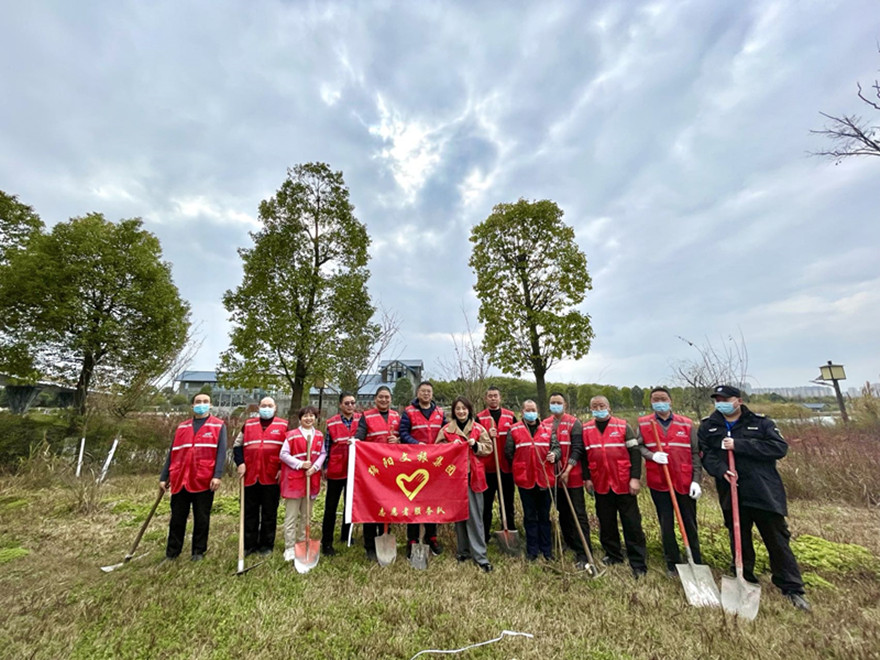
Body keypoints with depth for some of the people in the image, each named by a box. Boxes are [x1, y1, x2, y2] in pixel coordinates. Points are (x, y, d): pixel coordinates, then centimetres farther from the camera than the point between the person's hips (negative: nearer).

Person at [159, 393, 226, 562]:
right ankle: (171, 553, 27)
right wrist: (164, 477, 9)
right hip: (180, 481, 3)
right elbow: (172, 454, 14)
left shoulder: (218, 426, -1)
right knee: (177, 519, 12)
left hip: (204, 481, -3)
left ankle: (199, 552, 22)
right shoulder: (182, 427, 12)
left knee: (201, 519, 8)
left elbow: (221, 452, -8)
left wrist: (217, 475, -17)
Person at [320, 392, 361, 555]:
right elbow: (326, 446, -1)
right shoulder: (331, 423, -5)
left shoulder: (360, 420, -1)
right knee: (331, 506, 7)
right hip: (336, 470, -2)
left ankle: (346, 535, 34)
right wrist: (324, 467, 0)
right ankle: (326, 542, 19)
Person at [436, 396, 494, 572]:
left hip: (473, 475, 0)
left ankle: (480, 555, 9)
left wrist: (476, 445, -12)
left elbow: (488, 447, 5)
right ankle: (463, 550, 27)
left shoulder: (478, 428, 3)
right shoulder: (446, 429, 2)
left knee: (475, 515, 1)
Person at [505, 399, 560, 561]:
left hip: (544, 479, 2)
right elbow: (508, 452, -1)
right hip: (525, 479, -1)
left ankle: (547, 549, 28)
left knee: (544, 516, 14)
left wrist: (554, 455, -17)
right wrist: (519, 467, -1)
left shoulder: (547, 430, 6)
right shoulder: (514, 430, -2)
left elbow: (557, 447, 4)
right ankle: (532, 550, 25)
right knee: (530, 517, 12)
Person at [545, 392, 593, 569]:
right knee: (563, 513, 16)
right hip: (554, 476, 4)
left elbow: (577, 448, -11)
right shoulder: (545, 424, 5)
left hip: (572, 476, -4)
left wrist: (567, 470, -17)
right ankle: (571, 546, 32)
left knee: (578, 514, 1)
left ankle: (583, 554, 9)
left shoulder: (574, 423, -5)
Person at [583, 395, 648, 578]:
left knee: (632, 524, 5)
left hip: (624, 483, -2)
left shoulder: (623, 426, -4)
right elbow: (583, 455, 7)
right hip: (600, 484, 3)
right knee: (606, 523, 14)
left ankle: (638, 563, 16)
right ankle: (613, 555, 31)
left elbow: (634, 452, -5)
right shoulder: (586, 429, 2)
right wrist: (587, 478, 3)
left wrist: (635, 477, -10)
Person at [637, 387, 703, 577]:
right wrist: (652, 455, -18)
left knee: (690, 524, 14)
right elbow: (639, 446, 2)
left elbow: (695, 454, 0)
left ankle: (697, 563, 32)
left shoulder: (687, 424, -2)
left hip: (685, 482, 0)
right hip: (658, 482, 0)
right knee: (666, 525, 12)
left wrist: (696, 480, -5)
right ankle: (672, 563, 29)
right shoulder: (643, 424, -2)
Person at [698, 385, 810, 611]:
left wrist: (739, 445, -20)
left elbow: (780, 447, -14)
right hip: (731, 493, 2)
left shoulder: (760, 422, -2)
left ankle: (792, 589, 25)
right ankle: (745, 583, 30)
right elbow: (705, 454, -3)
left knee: (778, 540, 7)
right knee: (739, 541, 14)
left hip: (765, 492, -2)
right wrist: (721, 470, -21)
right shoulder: (708, 426, 3)